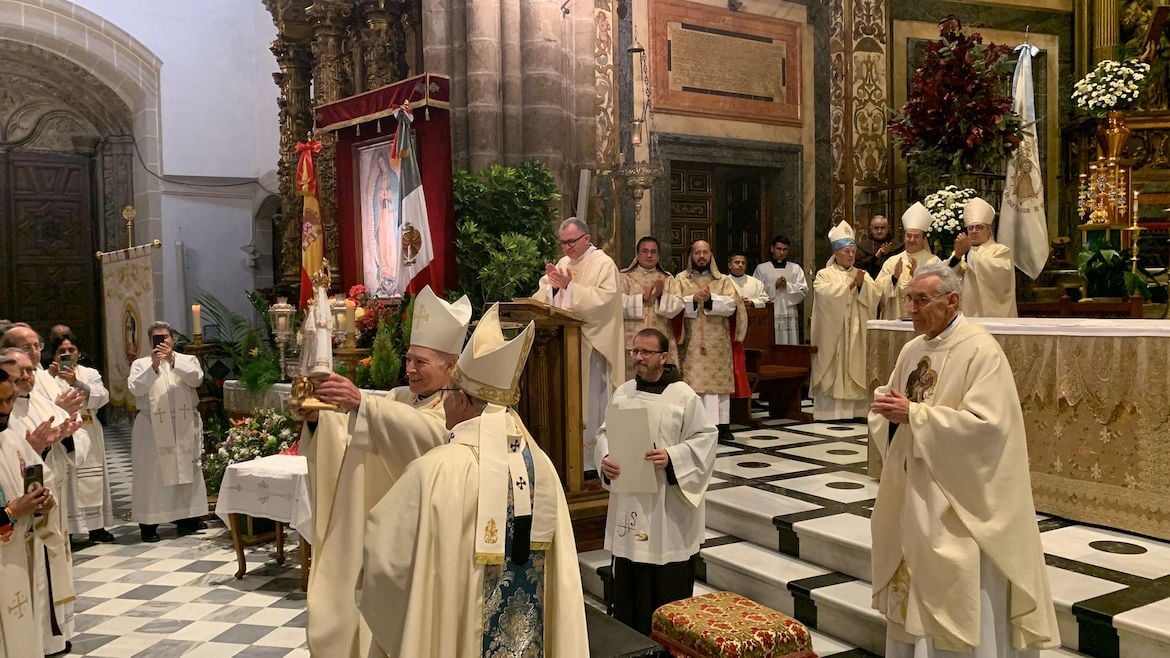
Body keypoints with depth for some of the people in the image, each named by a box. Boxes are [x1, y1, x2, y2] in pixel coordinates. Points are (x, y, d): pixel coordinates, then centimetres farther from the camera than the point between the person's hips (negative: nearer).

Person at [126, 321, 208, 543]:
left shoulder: (187, 360, 9)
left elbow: (196, 378, -10)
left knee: (186, 470, 5)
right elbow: (135, 388, -9)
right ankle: (148, 523, 3)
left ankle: (187, 518, 14)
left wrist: (173, 360, -19)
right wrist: (153, 366, -19)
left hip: (184, 426, 1)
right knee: (152, 474, -2)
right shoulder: (140, 364, 8)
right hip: (152, 426, -1)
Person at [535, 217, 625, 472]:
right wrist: (552, 284, -8)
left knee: (589, 401, -2)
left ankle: (591, 458, 6)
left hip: (590, 344, -7)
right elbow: (543, 298, 13)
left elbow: (604, 298, -19)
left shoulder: (604, 264, -5)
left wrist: (570, 286, -21)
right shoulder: (563, 263, 16)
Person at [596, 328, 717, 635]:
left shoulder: (684, 396, -8)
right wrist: (605, 458, -8)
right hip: (629, 499, 4)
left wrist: (672, 457, -21)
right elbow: (605, 433, 12)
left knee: (669, 581, 4)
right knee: (629, 576, 12)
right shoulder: (623, 393, 6)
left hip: (668, 504, -4)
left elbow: (705, 437, -8)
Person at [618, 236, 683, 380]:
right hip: (633, 341, -2)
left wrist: (662, 295, -13)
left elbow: (677, 308, 3)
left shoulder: (667, 279, 14)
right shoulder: (624, 277, 7)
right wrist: (642, 298, -14)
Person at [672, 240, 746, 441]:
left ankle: (722, 424, 2)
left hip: (718, 343, 1)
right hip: (691, 342, -1)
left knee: (719, 380, -1)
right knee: (693, 381, -6)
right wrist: (693, 299, -20)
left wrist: (710, 298, -17)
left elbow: (731, 305, -3)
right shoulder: (681, 279, 9)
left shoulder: (723, 280, 12)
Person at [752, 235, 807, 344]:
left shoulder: (796, 268, 13)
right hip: (769, 315, -1)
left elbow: (804, 290, 5)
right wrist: (774, 286, -9)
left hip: (790, 315, 1)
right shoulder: (761, 268, 8)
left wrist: (788, 286, -9)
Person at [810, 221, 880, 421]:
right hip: (832, 333, -3)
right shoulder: (824, 275, 3)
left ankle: (856, 409, 2)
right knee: (833, 369, -5)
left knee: (856, 368, 0)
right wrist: (850, 284, -11)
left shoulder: (862, 275, 14)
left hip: (857, 333, 3)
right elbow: (827, 296, -15)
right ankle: (831, 410, -4)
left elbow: (874, 298, 2)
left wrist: (862, 284, -14)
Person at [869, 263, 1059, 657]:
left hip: (959, 500, -8)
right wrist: (888, 407, -7)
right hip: (914, 494, 8)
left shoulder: (981, 349, -16)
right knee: (914, 590, 17)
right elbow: (888, 396, 18)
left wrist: (913, 413, -23)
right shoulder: (913, 349, 8)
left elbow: (985, 423, -24)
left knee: (960, 602, 1)